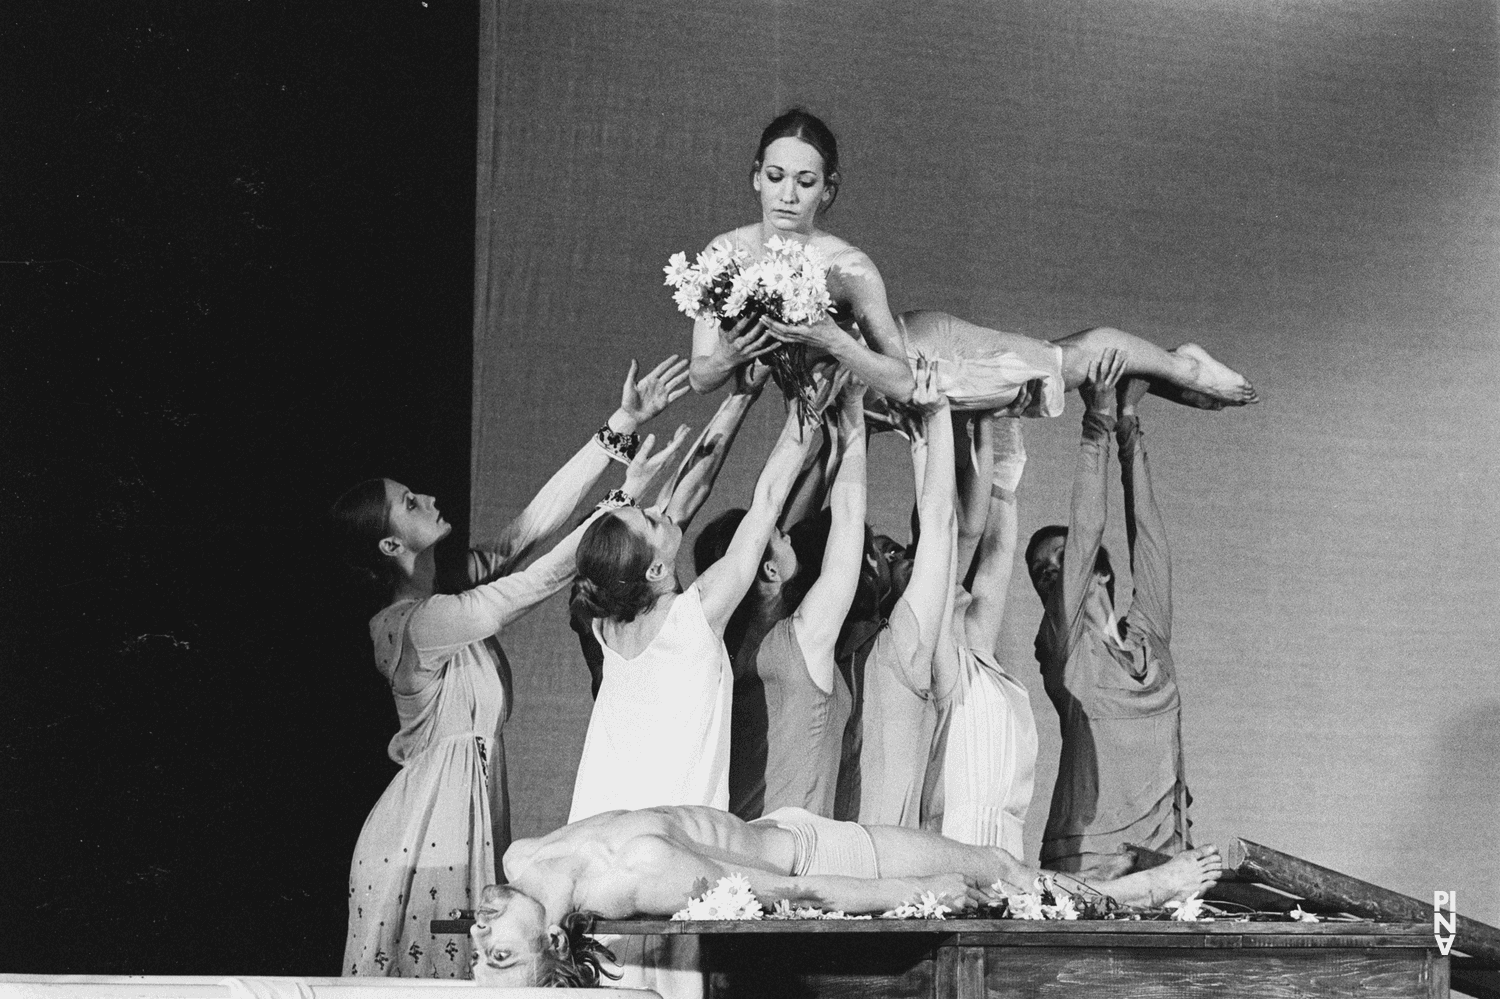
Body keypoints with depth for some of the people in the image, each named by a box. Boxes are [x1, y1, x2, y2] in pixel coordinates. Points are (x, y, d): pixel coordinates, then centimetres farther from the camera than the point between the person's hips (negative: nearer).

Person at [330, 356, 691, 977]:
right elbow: (540, 580, -21)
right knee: (423, 973, 0)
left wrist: (620, 427, -2)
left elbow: (535, 524, 3)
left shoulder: (456, 582, 7)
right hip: (427, 826, -9)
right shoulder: (413, 623, -19)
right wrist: (627, 496, -19)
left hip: (472, 812, 9)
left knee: (464, 971, 12)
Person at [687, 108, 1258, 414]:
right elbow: (699, 378, -15)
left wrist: (829, 339, -47)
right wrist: (728, 358, -38)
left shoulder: (849, 270, -35)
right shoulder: (724, 254, -22)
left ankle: (1181, 369, 37)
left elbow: (905, 382, -33)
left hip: (922, 352, -5)